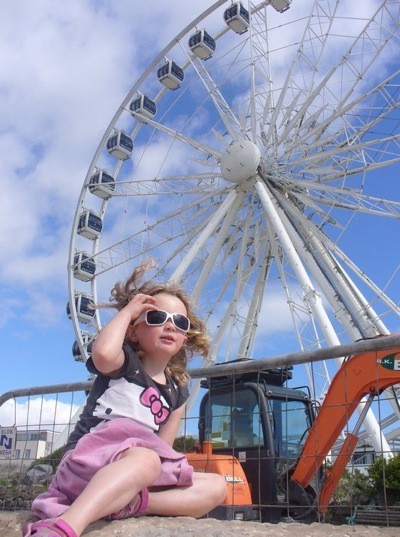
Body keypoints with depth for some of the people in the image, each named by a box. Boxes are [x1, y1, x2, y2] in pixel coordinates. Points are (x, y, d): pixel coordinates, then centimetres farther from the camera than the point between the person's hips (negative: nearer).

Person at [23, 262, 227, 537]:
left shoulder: (177, 392, 15)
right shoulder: (124, 362, 0)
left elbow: (163, 448, 13)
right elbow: (103, 353, -26)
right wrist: (127, 311, -9)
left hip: (136, 474, 7)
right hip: (89, 460, -7)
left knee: (216, 486, -8)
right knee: (144, 458, -38)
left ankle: (131, 501, -32)